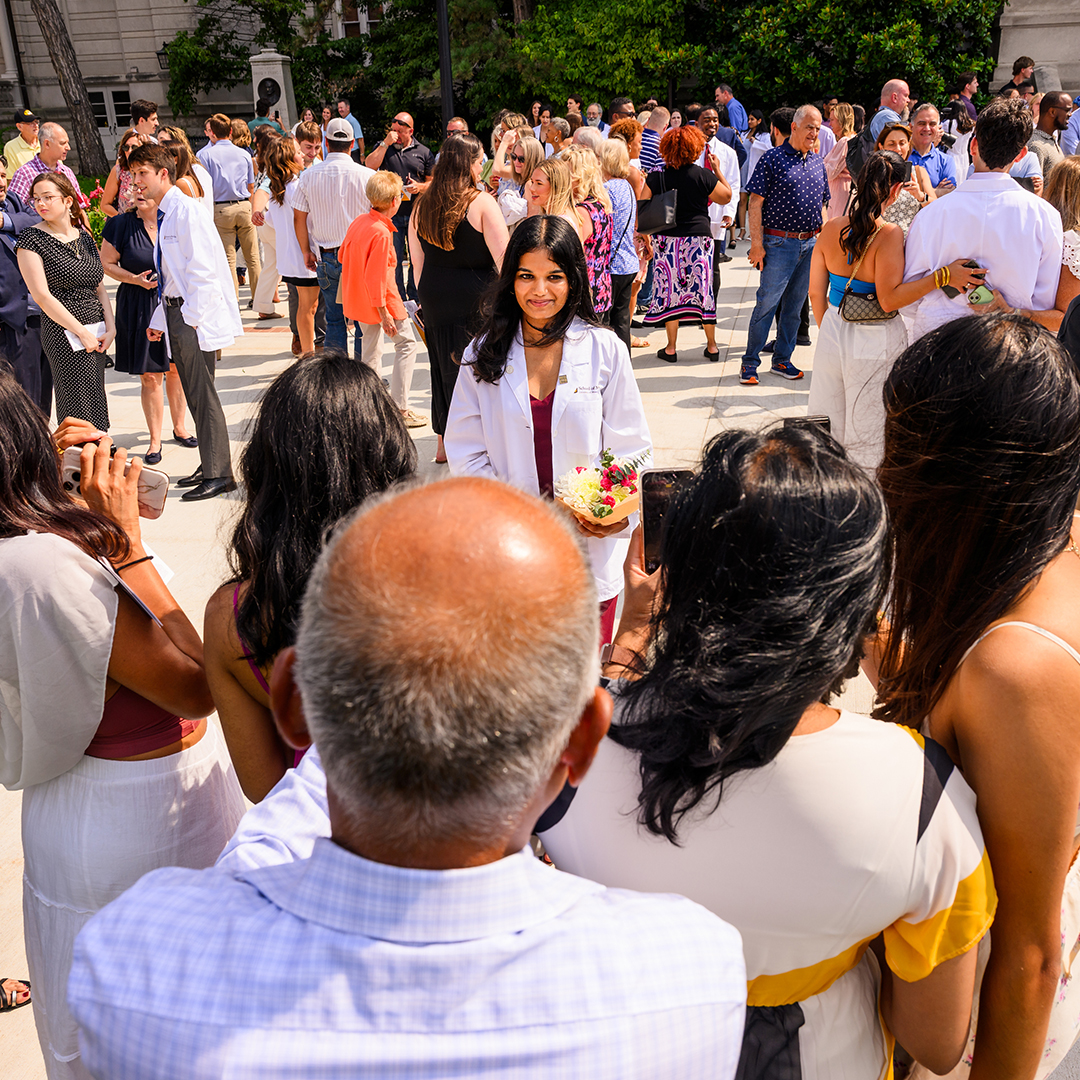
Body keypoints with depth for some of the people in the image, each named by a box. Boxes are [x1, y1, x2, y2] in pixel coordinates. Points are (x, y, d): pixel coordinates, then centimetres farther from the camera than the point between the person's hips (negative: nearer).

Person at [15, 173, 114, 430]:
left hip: (96, 335, 6)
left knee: (96, 407, 8)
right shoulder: (30, 239, -4)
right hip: (64, 335, -6)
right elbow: (42, 296, -10)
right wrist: (82, 332, -13)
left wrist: (110, 327, 1)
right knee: (78, 411, -5)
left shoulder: (84, 236, 13)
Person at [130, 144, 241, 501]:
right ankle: (209, 466, 23)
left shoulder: (186, 210, -12)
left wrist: (191, 317, -19)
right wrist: (160, 319, 15)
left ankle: (218, 474, -1)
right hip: (175, 310, 9)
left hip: (195, 314, -9)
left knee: (202, 394, -7)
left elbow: (202, 270, -18)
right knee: (194, 394, 14)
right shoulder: (162, 215, 15)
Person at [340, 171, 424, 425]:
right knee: (407, 343, 3)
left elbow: (343, 256, 15)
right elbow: (376, 276, -24)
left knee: (371, 349, 16)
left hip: (357, 297, 9)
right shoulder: (381, 233, -22)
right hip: (380, 298, -9)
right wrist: (384, 313, -21)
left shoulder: (358, 223, 4)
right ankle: (399, 409, 0)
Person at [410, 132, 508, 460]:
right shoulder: (481, 203, -11)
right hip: (475, 298, -5)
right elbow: (504, 259, -14)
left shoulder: (422, 205, 6)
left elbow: (417, 261, 12)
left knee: (444, 365, 18)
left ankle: (445, 442, 28)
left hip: (434, 298, 6)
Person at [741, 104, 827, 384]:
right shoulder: (772, 158, -5)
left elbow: (822, 204, 20)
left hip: (811, 244, 6)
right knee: (767, 303, -5)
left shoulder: (818, 162, 13)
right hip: (780, 243, -6)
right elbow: (755, 203, -8)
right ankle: (750, 363, 4)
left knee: (794, 304, 10)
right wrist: (757, 243, -13)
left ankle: (782, 359, 20)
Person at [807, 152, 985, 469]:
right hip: (875, 346, -5)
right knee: (867, 442, 8)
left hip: (833, 334, 5)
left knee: (825, 431, 18)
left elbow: (816, 293, 5)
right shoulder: (889, 234, -18)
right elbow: (889, 300, -23)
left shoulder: (831, 227, -1)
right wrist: (942, 276, -24)